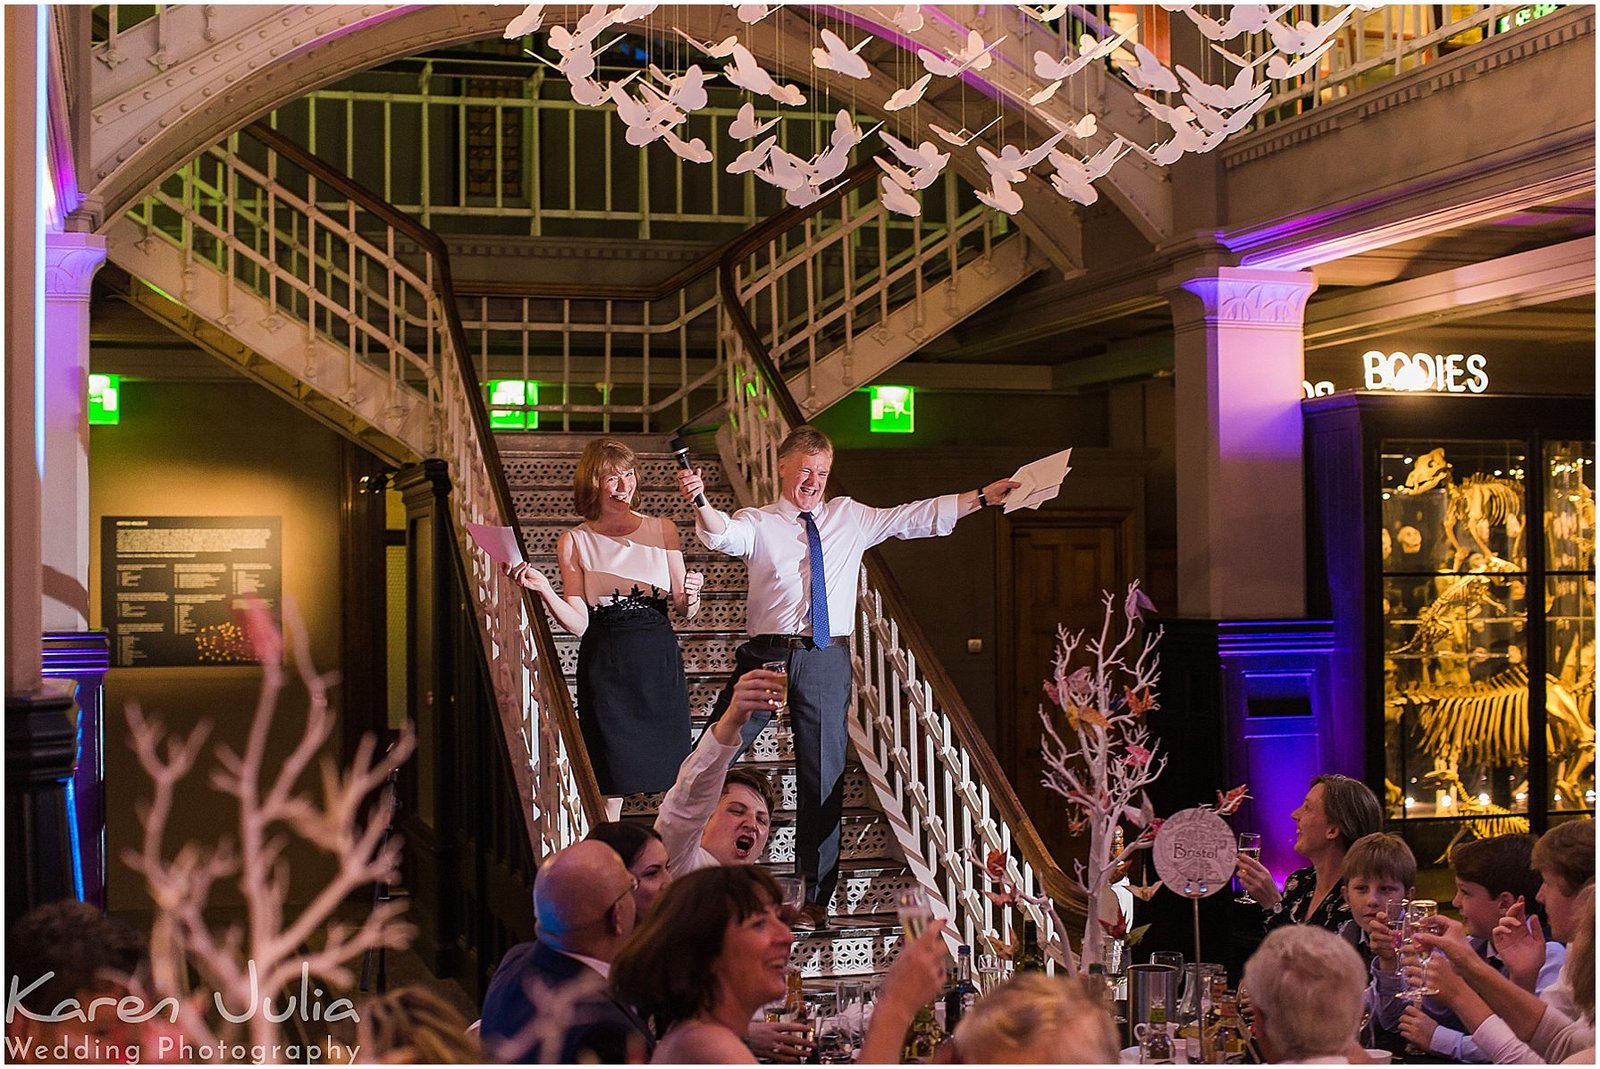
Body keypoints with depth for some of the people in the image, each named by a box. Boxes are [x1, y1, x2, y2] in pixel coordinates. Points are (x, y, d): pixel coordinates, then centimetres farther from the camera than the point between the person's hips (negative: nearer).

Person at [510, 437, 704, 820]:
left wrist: (691, 596, -13)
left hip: (659, 662, 2)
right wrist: (543, 589, -16)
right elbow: (578, 624, -2)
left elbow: (685, 612, 9)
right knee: (610, 788, -2)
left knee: (677, 785, 0)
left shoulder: (662, 530, 8)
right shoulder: (574, 542, 5)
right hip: (604, 666, -2)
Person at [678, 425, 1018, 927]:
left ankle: (815, 898, 13)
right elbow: (722, 536, -16)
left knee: (824, 777, 4)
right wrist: (700, 502, -37)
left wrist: (982, 497, 11)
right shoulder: (757, 523, 5)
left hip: (827, 661, 2)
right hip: (767, 655, -2)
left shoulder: (850, 518, 14)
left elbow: (916, 517, 15)